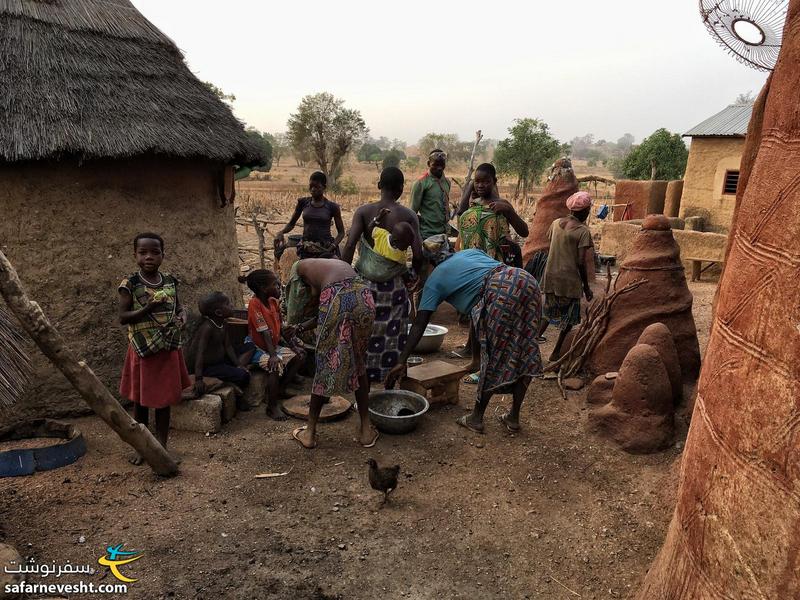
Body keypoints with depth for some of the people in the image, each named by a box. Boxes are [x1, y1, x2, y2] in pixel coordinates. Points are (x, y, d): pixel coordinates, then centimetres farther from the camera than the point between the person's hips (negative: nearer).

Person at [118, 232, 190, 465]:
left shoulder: (170, 281, 2)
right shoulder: (130, 284, -8)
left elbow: (179, 307, 13)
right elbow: (123, 317, -11)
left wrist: (182, 317, -9)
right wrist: (148, 308, -26)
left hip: (168, 349, 3)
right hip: (143, 350, -3)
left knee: (164, 401, 9)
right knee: (141, 401, 10)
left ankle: (161, 448, 21)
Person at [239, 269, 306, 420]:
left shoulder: (273, 301, 1)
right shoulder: (255, 303, -22)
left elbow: (280, 328, 7)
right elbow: (265, 332, -29)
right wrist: (273, 355, -33)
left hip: (273, 345, 9)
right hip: (256, 347, -9)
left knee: (300, 356, 2)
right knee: (276, 365, -32)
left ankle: (280, 391, 12)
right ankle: (272, 407, -18)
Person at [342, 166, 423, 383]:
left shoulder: (364, 211, -5)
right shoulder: (408, 216, -5)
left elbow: (349, 245, -16)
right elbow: (418, 254, -11)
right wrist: (413, 275, 8)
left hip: (365, 281, 1)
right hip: (394, 283, 0)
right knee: (392, 332, 12)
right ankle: (390, 373, 21)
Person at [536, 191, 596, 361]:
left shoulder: (556, 223, 3)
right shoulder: (583, 231, -13)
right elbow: (581, 262, -14)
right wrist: (586, 286, -5)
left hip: (550, 276, 5)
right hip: (569, 279, -5)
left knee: (549, 310, 22)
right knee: (569, 316, 10)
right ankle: (556, 352, 13)